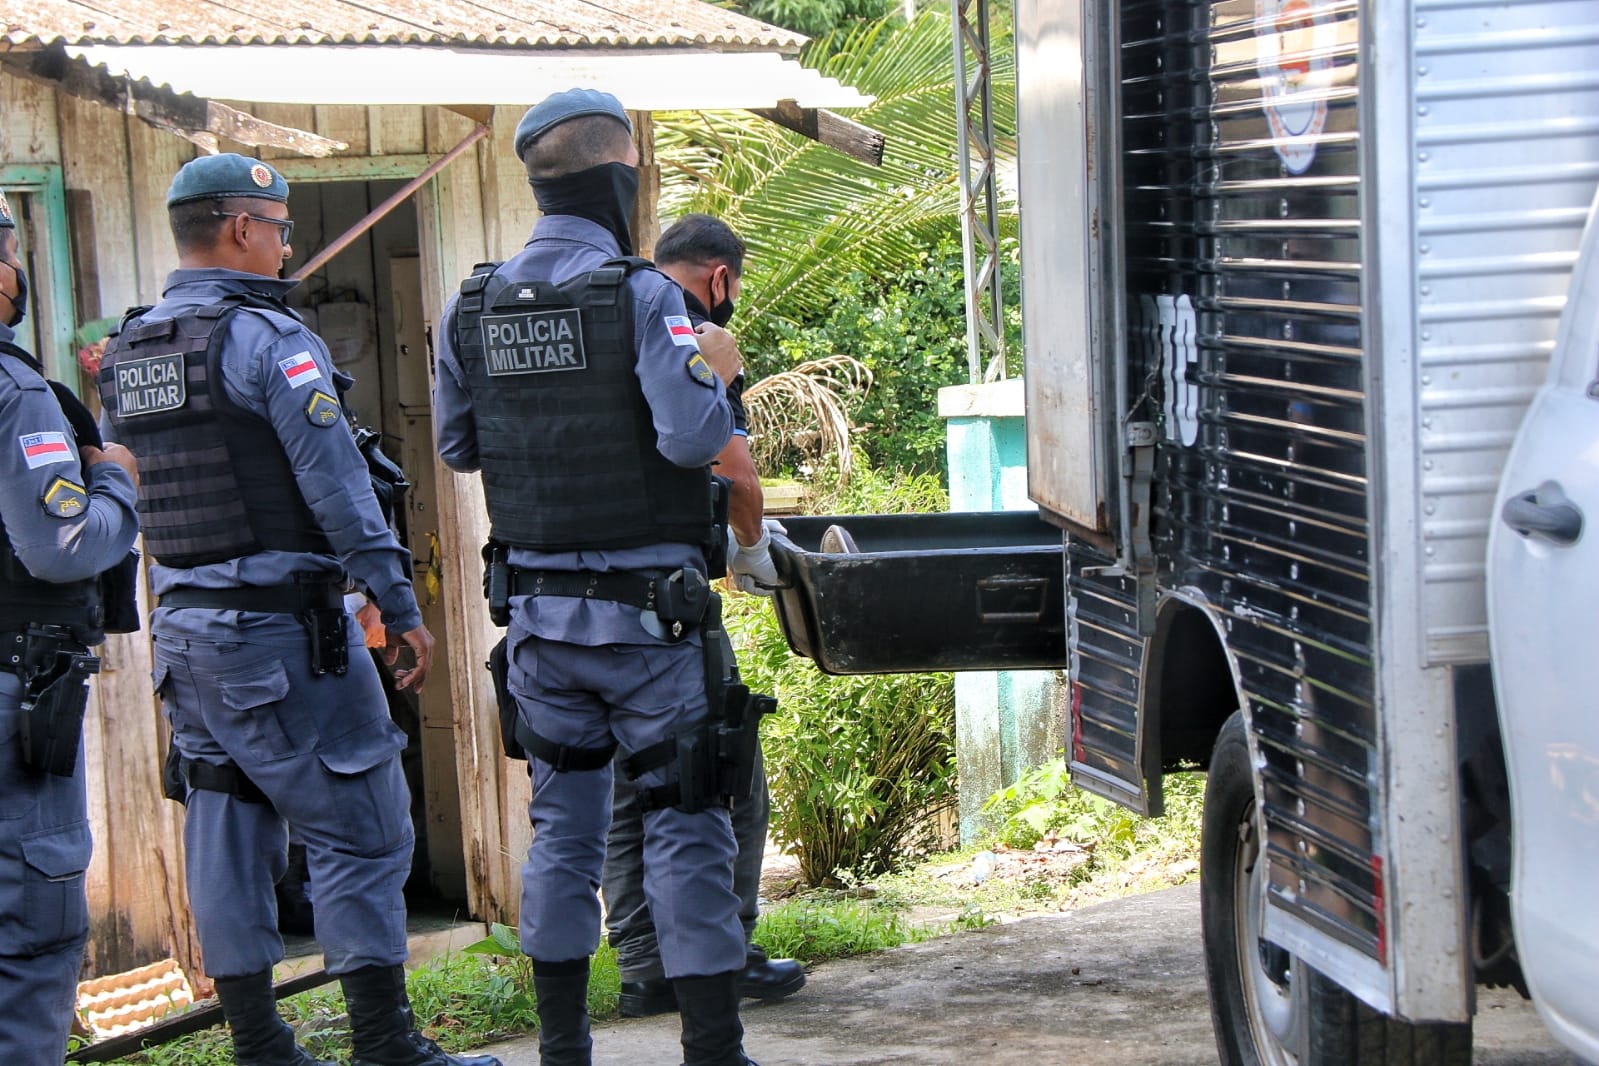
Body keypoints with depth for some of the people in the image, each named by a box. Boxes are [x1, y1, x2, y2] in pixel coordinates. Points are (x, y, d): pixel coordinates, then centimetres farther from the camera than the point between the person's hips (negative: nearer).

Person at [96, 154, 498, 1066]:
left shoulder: (126, 355, 11)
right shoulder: (267, 339, -13)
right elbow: (337, 489, -15)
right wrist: (401, 606, -12)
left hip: (182, 625, 8)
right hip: (281, 627, -8)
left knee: (227, 836, 10)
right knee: (362, 831, -3)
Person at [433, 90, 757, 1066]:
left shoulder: (473, 308, 4)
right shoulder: (641, 295, -14)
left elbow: (457, 446, 14)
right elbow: (692, 436, -22)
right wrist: (717, 374, -3)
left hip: (536, 609, 5)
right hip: (647, 611, -5)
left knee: (563, 827, 14)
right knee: (688, 833, 1)